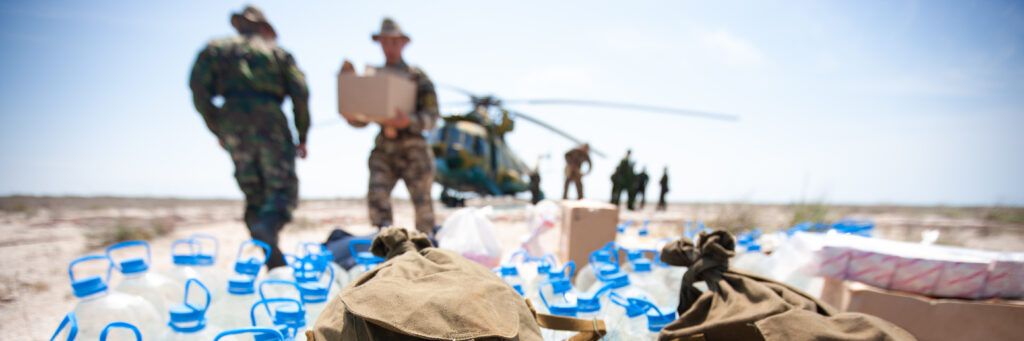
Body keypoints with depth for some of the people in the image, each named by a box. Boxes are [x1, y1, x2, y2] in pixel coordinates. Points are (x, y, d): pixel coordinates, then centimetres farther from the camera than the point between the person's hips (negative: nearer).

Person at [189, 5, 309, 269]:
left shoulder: (216, 48, 21)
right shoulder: (278, 52, 18)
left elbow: (198, 86, 5)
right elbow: (300, 93, 4)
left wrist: (216, 129, 11)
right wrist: (302, 137, 7)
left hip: (233, 124, 2)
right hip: (270, 121, -2)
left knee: (254, 195, 9)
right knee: (283, 188, -2)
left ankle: (275, 262, 6)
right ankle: (268, 225, -34)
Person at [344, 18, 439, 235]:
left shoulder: (417, 77, 1)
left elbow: (432, 116, -6)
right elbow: (361, 121, 15)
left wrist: (408, 120, -25)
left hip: (413, 148, -3)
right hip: (383, 149, 3)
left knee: (423, 203, 3)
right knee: (376, 196, -14)